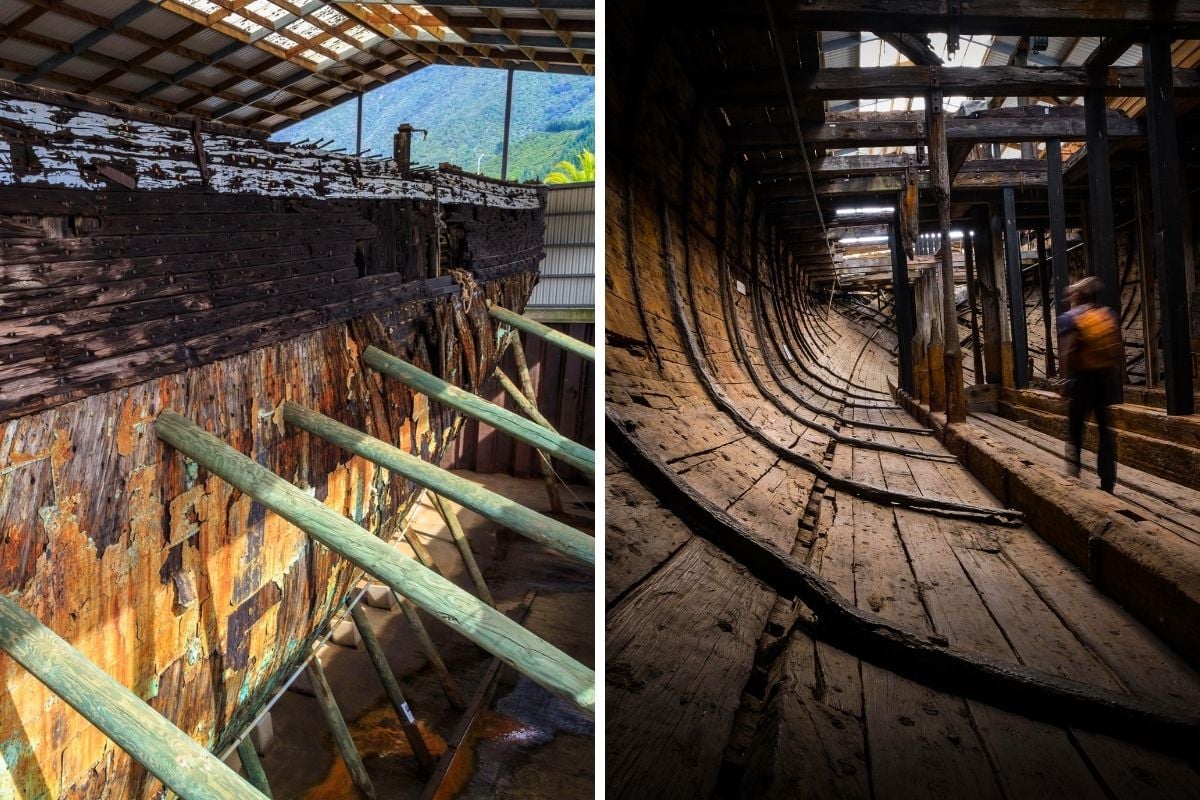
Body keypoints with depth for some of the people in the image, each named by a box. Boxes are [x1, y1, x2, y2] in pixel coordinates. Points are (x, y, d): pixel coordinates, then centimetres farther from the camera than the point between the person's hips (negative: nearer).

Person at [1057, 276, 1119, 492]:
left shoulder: (1069, 318, -7)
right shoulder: (1109, 315, 9)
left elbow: (1068, 353, -16)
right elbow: (1118, 349, 6)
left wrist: (1067, 377, -10)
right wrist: (1109, 370, 13)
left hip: (1082, 378, -4)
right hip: (1105, 377, 4)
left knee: (1075, 430, 6)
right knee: (1105, 429, 7)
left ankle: (1073, 478, 10)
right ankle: (1107, 483, 8)